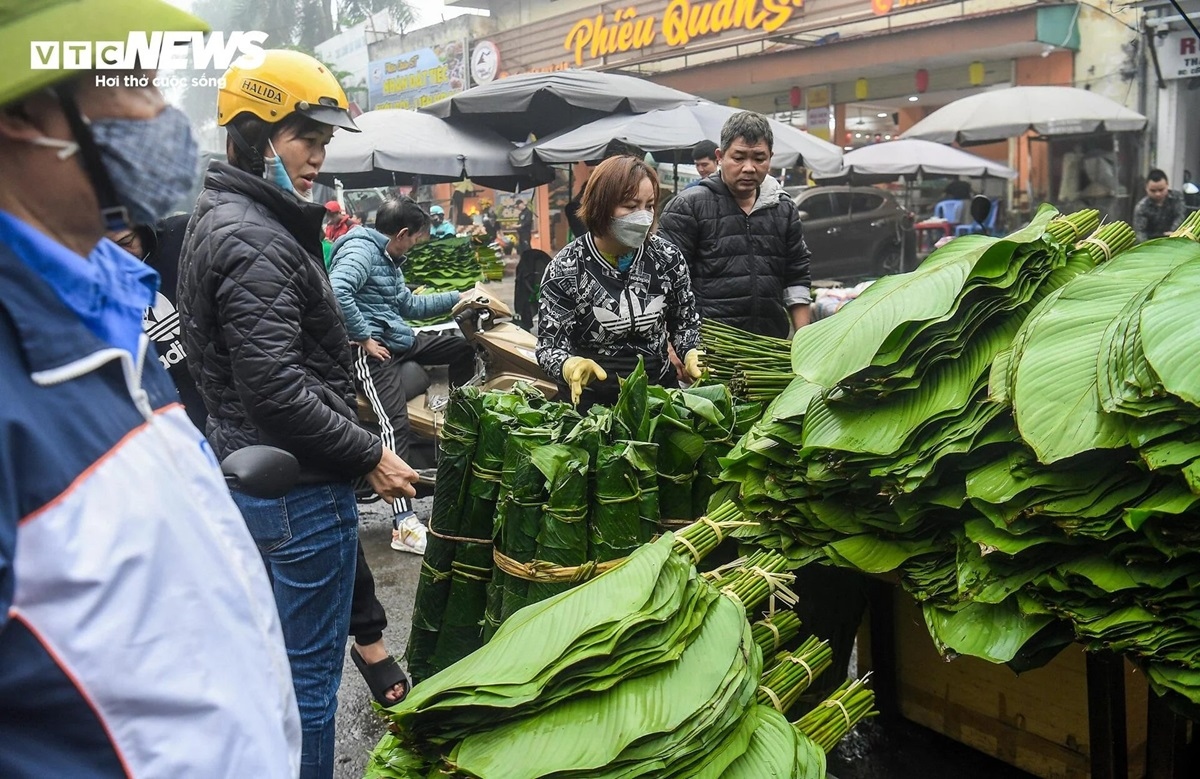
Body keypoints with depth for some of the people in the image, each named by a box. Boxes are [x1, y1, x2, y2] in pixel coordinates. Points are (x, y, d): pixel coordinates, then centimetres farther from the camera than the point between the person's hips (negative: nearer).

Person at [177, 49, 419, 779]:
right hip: (300, 483, -11)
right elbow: (276, 387, -25)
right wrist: (370, 455, -17)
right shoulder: (256, 238, -20)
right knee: (310, 668, 3)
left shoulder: (220, 219, 13)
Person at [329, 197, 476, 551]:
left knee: (464, 347, 14)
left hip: (398, 338, 10)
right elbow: (337, 292, -29)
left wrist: (457, 297, 31)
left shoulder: (388, 259, 21)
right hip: (371, 346, -10)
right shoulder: (361, 250, -11)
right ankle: (404, 525, -28)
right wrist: (364, 338, -22)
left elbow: (409, 305, 29)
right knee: (395, 423, -24)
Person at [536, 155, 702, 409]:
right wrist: (570, 366, -36)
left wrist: (692, 355, -14)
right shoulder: (566, 269, -16)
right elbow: (548, 345, -15)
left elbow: (684, 322, 6)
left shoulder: (667, 258, -7)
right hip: (590, 402, -3)